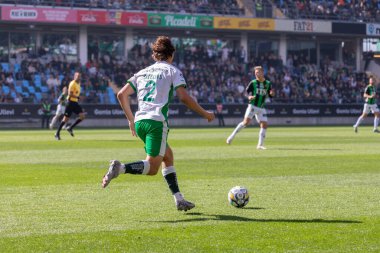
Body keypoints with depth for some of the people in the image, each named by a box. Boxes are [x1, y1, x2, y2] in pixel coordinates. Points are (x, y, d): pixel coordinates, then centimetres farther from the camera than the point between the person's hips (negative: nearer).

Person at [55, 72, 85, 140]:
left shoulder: (78, 83, 14)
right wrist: (77, 97, -25)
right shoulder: (73, 83, -14)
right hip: (71, 102, -8)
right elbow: (70, 94, -21)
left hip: (75, 102, 8)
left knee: (82, 116, -5)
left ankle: (70, 128, 5)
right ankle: (57, 134, 4)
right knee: (66, 119, -6)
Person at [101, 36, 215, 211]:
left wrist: (131, 120, 21)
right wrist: (205, 114, 3)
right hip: (157, 121, -7)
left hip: (139, 122, 7)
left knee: (168, 156, 20)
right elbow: (184, 98, -7)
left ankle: (179, 199, 16)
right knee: (152, 167, -6)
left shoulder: (143, 72, 21)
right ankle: (120, 168, -30)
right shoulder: (172, 71, 5)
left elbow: (122, 94, 14)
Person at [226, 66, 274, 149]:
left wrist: (271, 94, -10)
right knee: (246, 121, -19)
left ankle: (260, 144, 4)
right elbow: (247, 91, 0)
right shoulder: (253, 83, -2)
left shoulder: (268, 83, 6)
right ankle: (232, 136, -10)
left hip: (261, 108, 4)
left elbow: (270, 95, 13)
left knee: (264, 124, -4)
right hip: (252, 105, -4)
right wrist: (249, 97, -21)